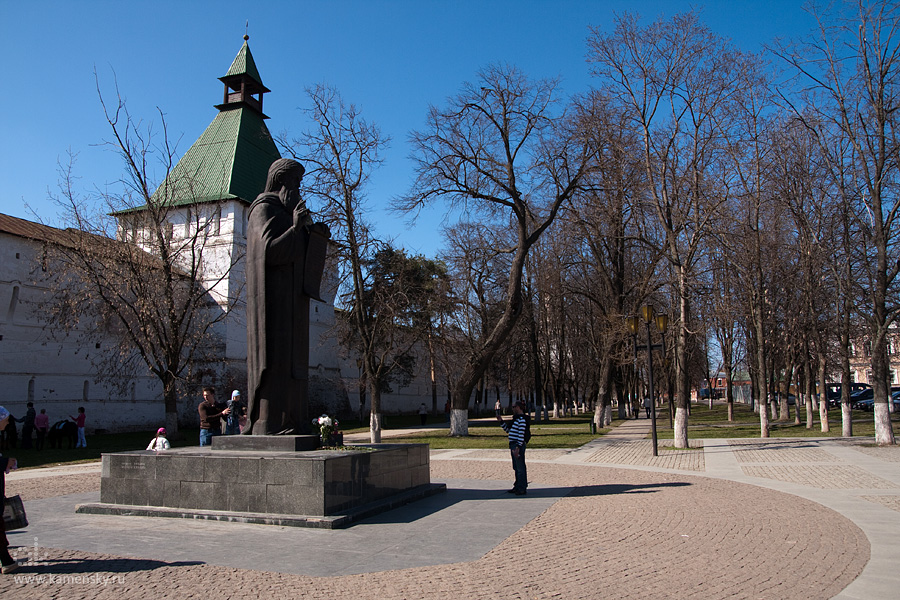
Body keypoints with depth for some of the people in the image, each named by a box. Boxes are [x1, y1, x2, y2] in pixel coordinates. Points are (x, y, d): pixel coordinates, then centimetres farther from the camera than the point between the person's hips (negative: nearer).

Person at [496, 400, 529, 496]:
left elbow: (521, 434, -19)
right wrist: (501, 421, 17)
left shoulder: (522, 419, -13)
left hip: (518, 445, -10)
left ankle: (522, 489, 0)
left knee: (520, 468, -5)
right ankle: (517, 487, 24)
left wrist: (518, 447, -23)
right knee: (516, 468, 16)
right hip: (513, 445, 10)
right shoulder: (516, 418, 18)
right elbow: (508, 430, 25)